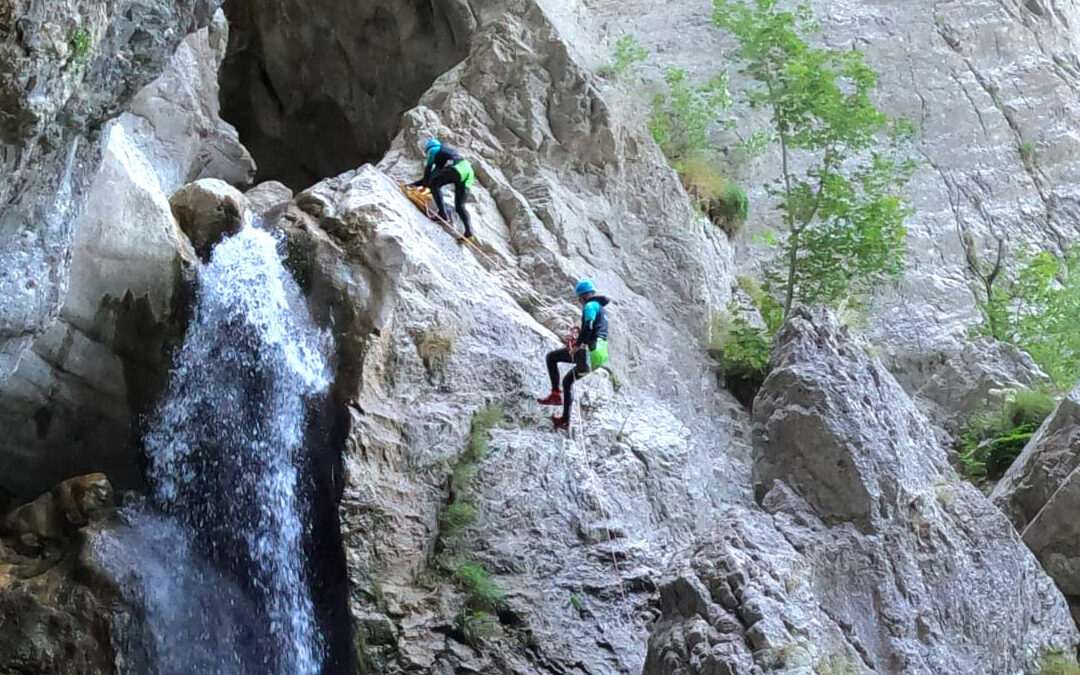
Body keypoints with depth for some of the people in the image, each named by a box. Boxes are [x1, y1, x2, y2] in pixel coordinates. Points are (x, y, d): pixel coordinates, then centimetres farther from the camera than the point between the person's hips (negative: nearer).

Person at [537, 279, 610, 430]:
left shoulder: (590, 306, -5)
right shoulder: (601, 309, 26)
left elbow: (588, 327, -21)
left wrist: (577, 344, -18)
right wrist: (581, 336, 23)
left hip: (589, 351, -10)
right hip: (600, 356, 10)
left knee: (551, 357, 1)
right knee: (567, 381, 22)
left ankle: (556, 394, -4)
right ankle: (565, 420, 22)